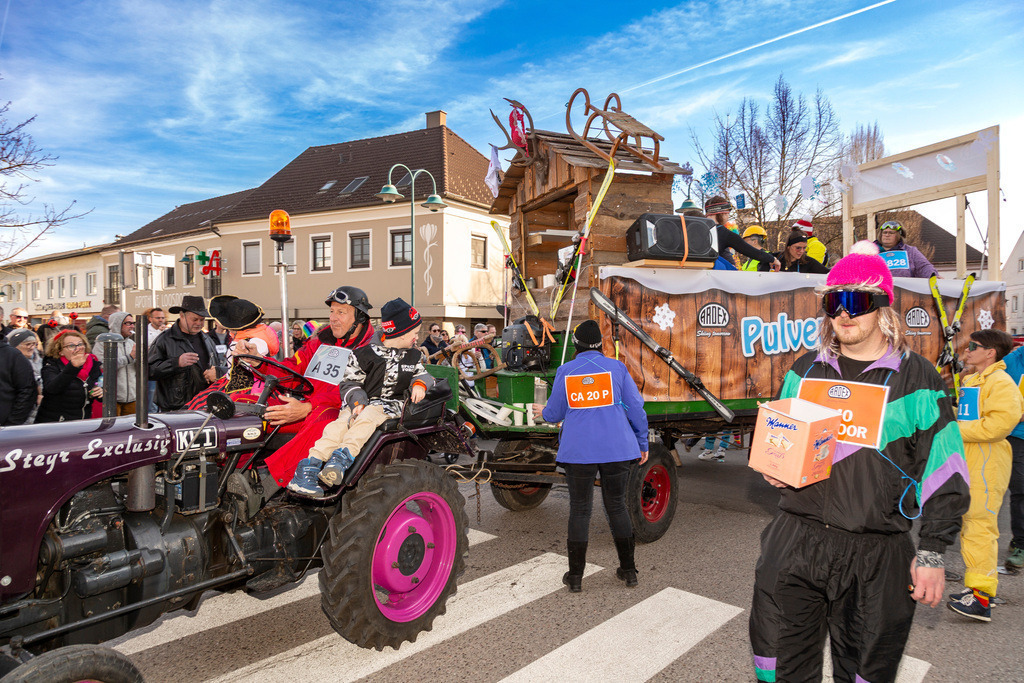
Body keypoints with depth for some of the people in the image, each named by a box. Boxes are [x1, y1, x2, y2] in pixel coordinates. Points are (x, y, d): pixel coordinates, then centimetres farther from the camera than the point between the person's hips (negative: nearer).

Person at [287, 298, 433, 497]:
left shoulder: (414, 356, 16)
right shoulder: (366, 354, 4)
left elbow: (422, 374, 22)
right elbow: (350, 382, 5)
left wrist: (419, 384, -3)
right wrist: (357, 401, -13)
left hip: (391, 405, 1)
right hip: (362, 403, 0)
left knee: (366, 419, -33)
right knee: (340, 424, -29)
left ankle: (342, 457, -49)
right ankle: (309, 468, -37)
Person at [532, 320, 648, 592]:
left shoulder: (565, 371, 1)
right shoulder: (616, 367, 0)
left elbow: (555, 413, 7)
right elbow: (636, 408, 1)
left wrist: (542, 412, 30)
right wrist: (642, 444, 12)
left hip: (578, 452, -1)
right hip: (617, 449, 1)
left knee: (579, 510, 8)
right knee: (617, 506, 14)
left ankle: (575, 577, 14)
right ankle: (628, 571, 24)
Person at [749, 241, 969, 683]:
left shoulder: (917, 379, -2)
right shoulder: (805, 370, 8)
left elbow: (942, 470, -3)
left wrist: (932, 552, -5)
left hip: (877, 556, -2)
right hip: (795, 542, 3)